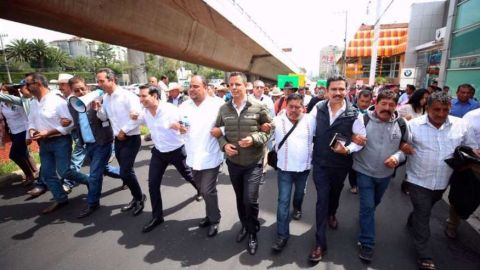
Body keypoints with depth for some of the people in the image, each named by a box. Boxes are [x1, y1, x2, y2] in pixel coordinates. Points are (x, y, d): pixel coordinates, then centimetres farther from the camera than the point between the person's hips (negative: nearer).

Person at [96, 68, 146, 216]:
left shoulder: (127, 96, -16)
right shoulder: (105, 98, 7)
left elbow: (137, 118, -21)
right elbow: (104, 117, 17)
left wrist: (124, 131, -17)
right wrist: (97, 109, -3)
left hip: (131, 139, -8)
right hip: (118, 139, 8)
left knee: (125, 172, -9)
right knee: (126, 171, 14)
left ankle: (140, 197, 14)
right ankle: (136, 197, 31)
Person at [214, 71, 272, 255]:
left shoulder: (258, 107, -10)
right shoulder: (224, 108, 0)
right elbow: (217, 130, 10)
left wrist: (254, 138, -20)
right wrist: (224, 144, -8)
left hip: (253, 163, -3)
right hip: (233, 162, 4)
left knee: (250, 200, -2)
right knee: (239, 198, 19)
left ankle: (253, 233, 26)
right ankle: (244, 226, 44)